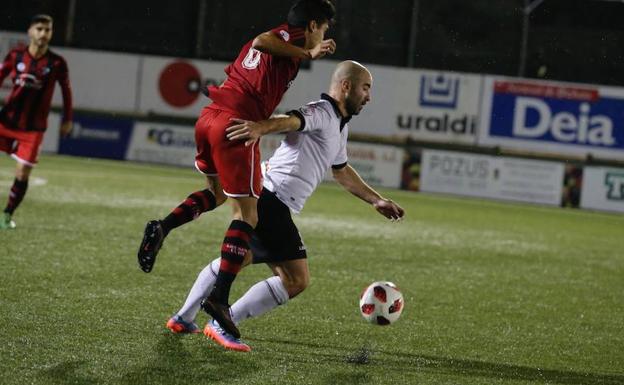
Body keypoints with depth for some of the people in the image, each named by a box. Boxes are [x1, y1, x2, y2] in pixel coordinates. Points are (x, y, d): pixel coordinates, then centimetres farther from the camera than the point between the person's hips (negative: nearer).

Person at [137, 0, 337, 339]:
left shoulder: (277, 37, 23)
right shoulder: (293, 37, -2)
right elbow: (262, 41, -23)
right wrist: (307, 54, -21)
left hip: (210, 116, 9)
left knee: (217, 192, 30)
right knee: (247, 214, -2)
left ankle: (162, 228, 9)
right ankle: (220, 297, -8)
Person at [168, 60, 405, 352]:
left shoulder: (340, 126, 21)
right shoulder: (322, 112, -11)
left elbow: (342, 172, 37)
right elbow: (291, 120, -33)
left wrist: (376, 200, 40)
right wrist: (261, 127, -54)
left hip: (265, 201, 11)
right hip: (272, 202, -11)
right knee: (296, 280, -13)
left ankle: (183, 319, 37)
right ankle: (222, 325, -11)